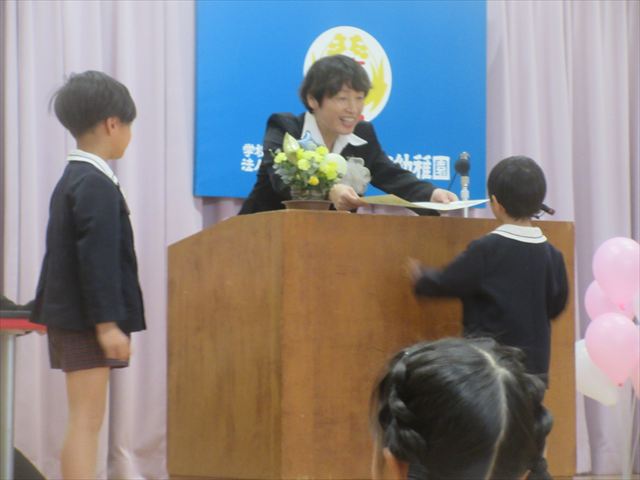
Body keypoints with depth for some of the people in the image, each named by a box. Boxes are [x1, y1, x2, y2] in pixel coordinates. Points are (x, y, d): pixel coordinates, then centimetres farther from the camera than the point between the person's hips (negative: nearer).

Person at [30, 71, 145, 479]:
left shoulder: (71, 180, 15)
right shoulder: (97, 186, -16)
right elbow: (97, 259, -21)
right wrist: (107, 323, -21)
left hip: (68, 315, 10)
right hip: (87, 319, -10)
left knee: (83, 420, 14)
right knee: (86, 420, -10)